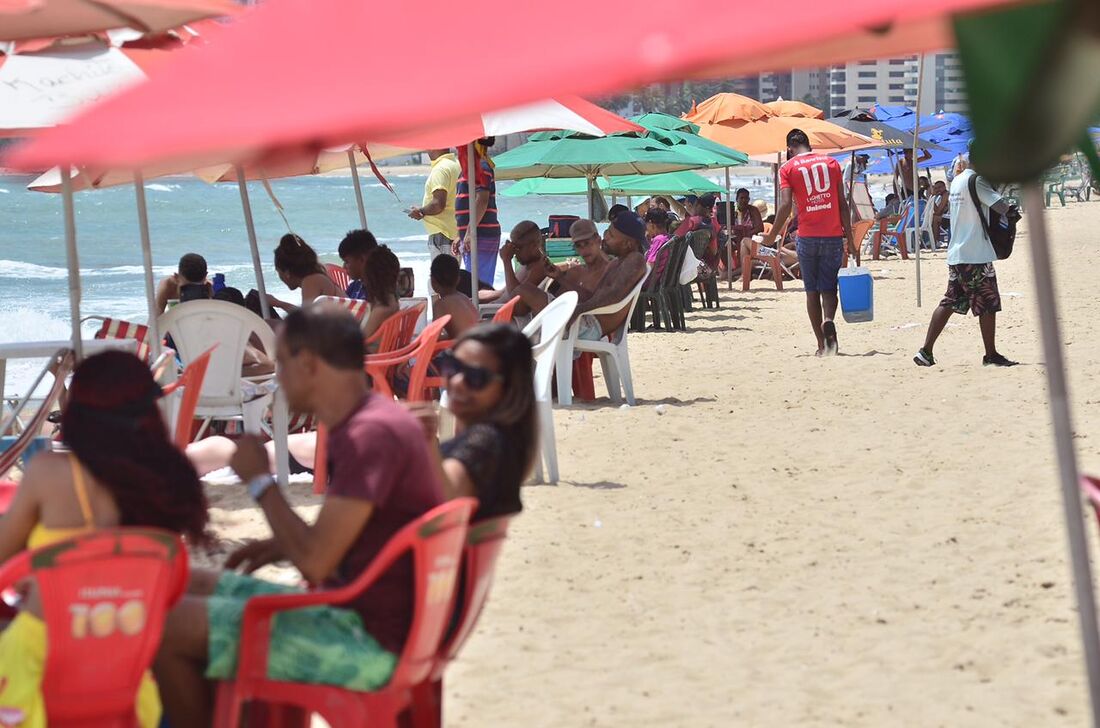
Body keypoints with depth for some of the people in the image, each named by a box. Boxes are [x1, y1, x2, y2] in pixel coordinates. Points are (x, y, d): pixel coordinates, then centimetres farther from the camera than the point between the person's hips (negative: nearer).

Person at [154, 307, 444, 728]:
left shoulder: (372, 435, -22)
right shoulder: (368, 421, 10)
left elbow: (314, 562, -24)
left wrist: (260, 480, -11)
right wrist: (284, 546, 9)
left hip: (372, 642, -11)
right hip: (356, 613, 11)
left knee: (170, 628, -12)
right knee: (188, 588, 17)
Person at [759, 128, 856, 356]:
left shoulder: (788, 168, 2)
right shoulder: (831, 163, 9)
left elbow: (785, 205, -10)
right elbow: (843, 204, 5)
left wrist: (772, 235, 1)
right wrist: (850, 239, 8)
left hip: (807, 237, -1)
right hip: (833, 236, 1)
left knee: (812, 291, 10)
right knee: (829, 288, 7)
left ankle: (822, 344, 7)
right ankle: (828, 321, -24)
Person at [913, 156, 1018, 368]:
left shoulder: (957, 181, 14)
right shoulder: (976, 181, -14)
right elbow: (1001, 206, -18)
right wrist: (1013, 209, 3)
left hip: (956, 254, 9)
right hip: (976, 255, -9)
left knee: (950, 303, 11)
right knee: (988, 304, 2)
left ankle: (926, 351, 7)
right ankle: (991, 355, 9)